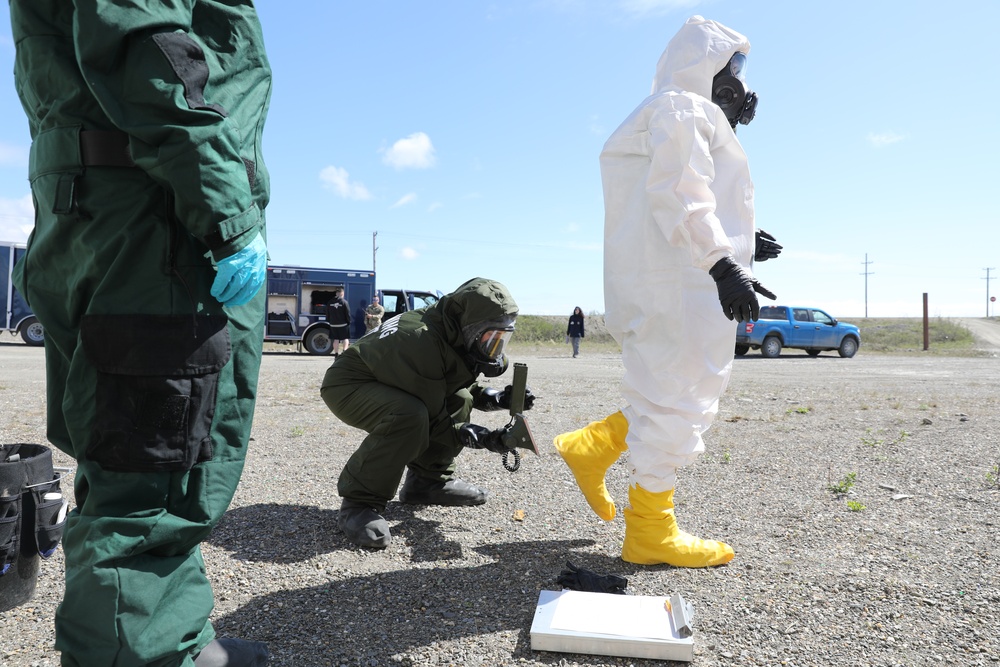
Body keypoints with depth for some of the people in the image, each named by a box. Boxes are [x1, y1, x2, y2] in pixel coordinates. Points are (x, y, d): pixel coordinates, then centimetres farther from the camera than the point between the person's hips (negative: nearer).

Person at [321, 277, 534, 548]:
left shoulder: (454, 335, -6)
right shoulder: (422, 340, -32)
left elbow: (461, 387, 9)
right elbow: (432, 421, -27)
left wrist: (499, 397, -8)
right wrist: (484, 438, -28)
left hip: (386, 387, 9)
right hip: (347, 386, -9)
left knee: (459, 402, 2)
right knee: (410, 415, -35)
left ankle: (428, 481, 9)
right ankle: (359, 502, -21)